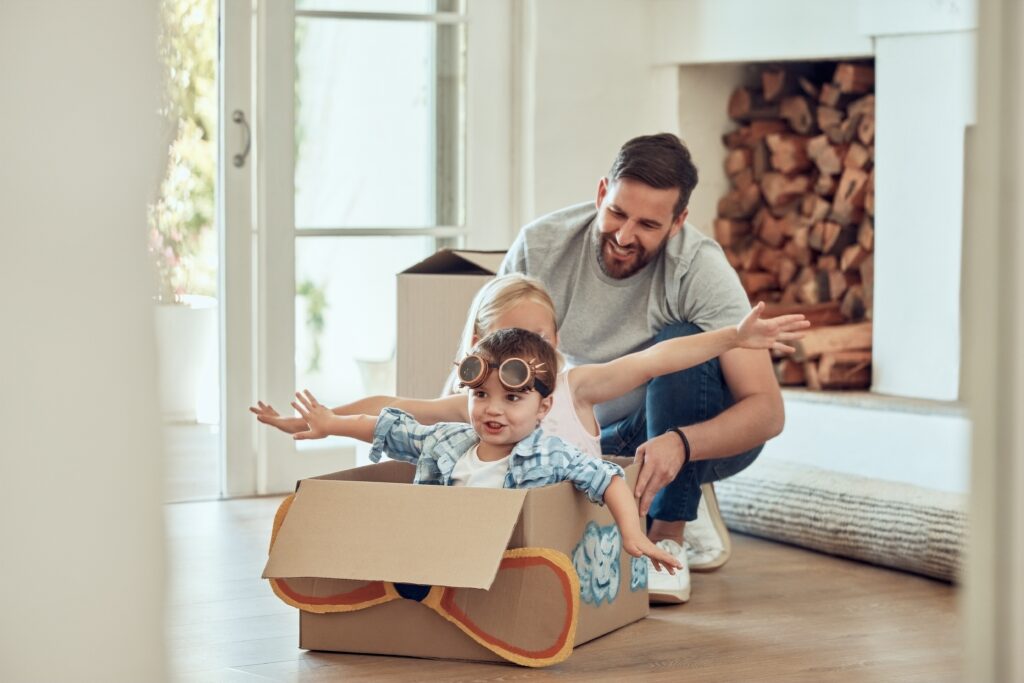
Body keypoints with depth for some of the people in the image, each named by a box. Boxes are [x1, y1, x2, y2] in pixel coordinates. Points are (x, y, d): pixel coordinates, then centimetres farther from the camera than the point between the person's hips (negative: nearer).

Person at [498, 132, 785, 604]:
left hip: (705, 435, -3)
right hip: (604, 436, 3)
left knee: (681, 344, -34)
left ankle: (668, 539, -20)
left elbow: (768, 410, -33)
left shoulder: (700, 267, -28)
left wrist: (679, 443, -51)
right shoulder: (541, 245, -18)